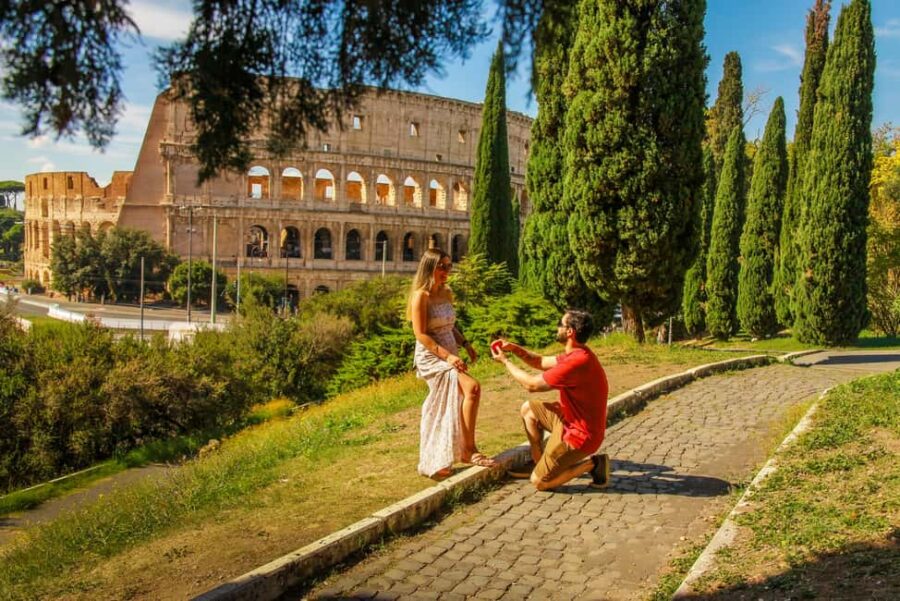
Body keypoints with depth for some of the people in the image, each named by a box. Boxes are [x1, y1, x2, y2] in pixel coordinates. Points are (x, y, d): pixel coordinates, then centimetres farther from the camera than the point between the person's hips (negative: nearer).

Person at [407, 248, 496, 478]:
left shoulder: (446, 293, 10)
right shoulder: (421, 296, -13)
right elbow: (421, 334, -17)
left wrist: (465, 344, 4)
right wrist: (447, 355, -23)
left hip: (449, 356, 8)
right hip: (431, 357, -8)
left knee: (442, 411, 12)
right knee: (472, 387, -24)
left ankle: (432, 464, 24)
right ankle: (469, 450, -16)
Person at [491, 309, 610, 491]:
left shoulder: (577, 362, -30)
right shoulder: (577, 354, 3)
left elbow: (531, 384, -21)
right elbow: (541, 362, 14)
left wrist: (505, 360, -9)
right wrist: (514, 348, -1)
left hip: (579, 434, -10)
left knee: (538, 482, -3)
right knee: (528, 409, 14)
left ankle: (593, 464, 2)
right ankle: (538, 463, 21)